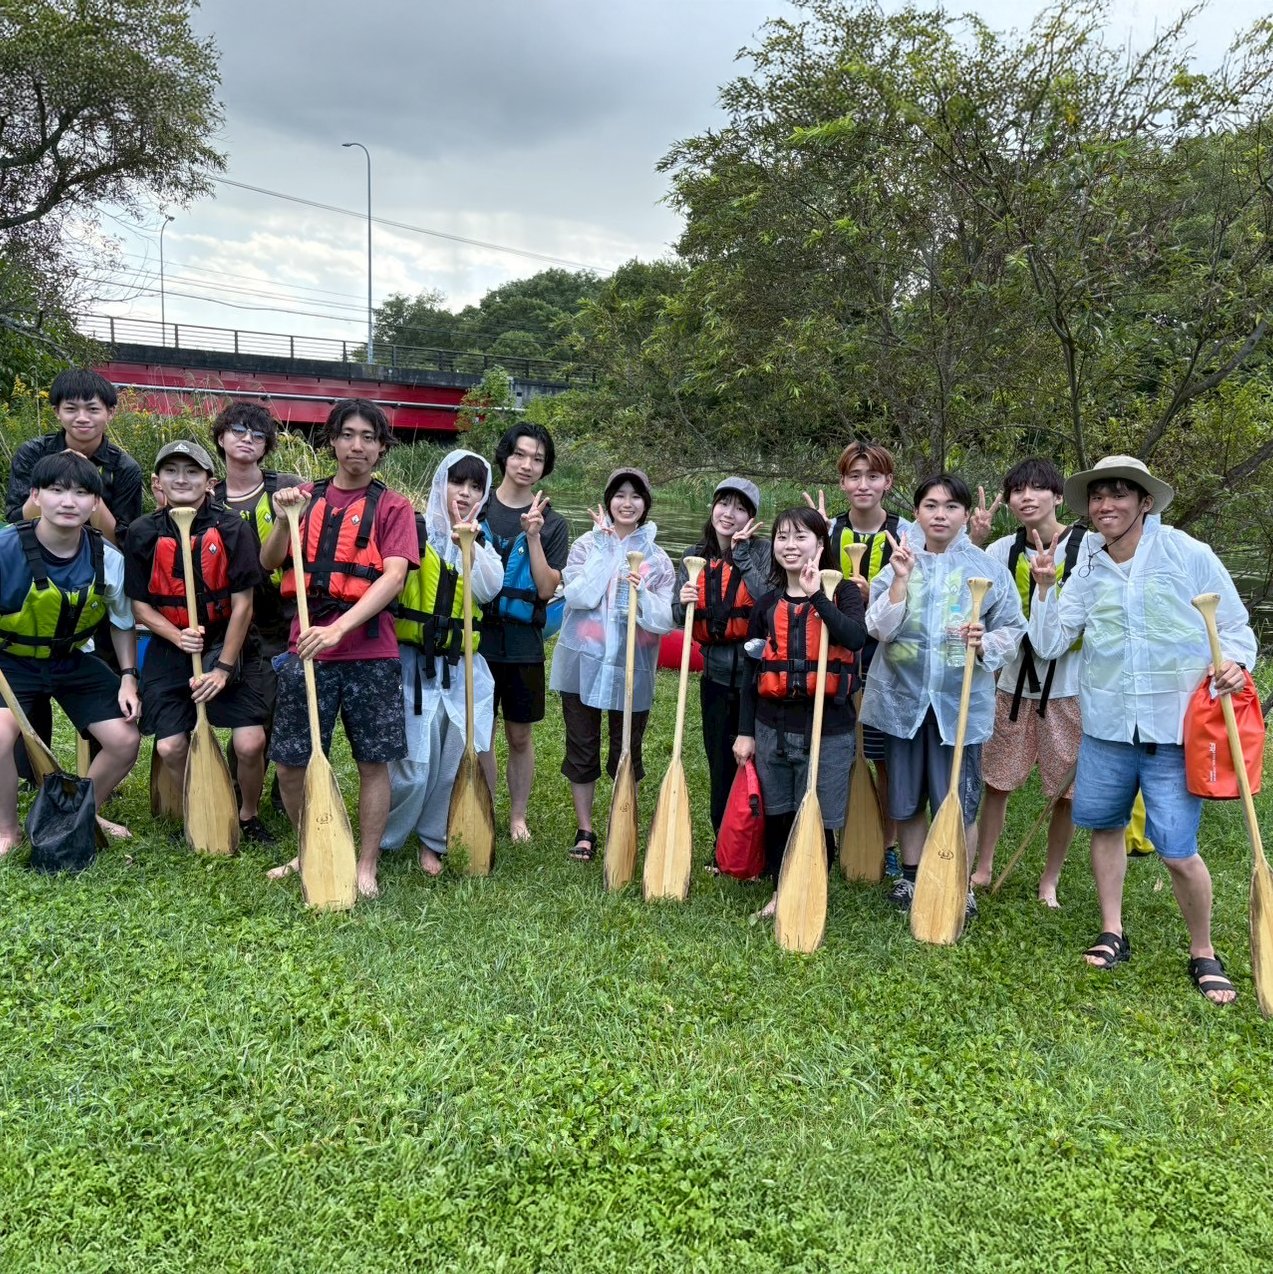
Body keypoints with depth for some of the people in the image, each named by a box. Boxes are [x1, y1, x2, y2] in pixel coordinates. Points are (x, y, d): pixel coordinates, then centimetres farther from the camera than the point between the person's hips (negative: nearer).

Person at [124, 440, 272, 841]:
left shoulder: (230, 529, -9)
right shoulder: (143, 533, -3)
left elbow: (242, 604, -9)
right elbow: (140, 606, 1)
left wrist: (224, 666, -11)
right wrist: (179, 636, -17)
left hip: (224, 646, -2)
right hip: (169, 649, 2)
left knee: (250, 743, -12)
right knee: (170, 748, -5)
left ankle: (249, 816, 16)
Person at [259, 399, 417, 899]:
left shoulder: (392, 506, 2)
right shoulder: (306, 496, 11)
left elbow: (394, 576, -12)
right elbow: (269, 563, 8)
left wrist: (339, 628, -23)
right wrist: (283, 520, -11)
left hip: (370, 653, -2)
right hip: (306, 648, 3)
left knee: (374, 762, 4)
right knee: (290, 763, 6)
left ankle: (366, 867, 18)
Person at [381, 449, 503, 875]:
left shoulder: (482, 542, 12)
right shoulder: (416, 530, -3)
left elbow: (491, 588, -7)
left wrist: (468, 544, -16)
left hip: (463, 667, 4)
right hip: (416, 663, -4)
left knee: (457, 763, 5)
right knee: (415, 765, -4)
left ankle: (433, 841, 25)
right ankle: (381, 840, 19)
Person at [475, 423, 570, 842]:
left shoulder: (552, 524, 0)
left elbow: (545, 589, -9)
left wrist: (533, 536, -18)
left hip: (522, 642, 0)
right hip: (477, 636, 0)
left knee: (520, 734, 10)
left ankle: (517, 815, 25)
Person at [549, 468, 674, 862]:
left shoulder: (656, 558, 1)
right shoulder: (587, 544, 1)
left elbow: (666, 619, -6)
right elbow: (578, 596, -16)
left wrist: (641, 594, -24)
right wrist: (606, 548, -13)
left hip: (632, 669, 0)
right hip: (584, 663, 0)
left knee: (627, 754, 9)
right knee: (582, 751, 9)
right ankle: (585, 832, 23)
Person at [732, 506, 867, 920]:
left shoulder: (841, 592, -2)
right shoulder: (768, 604, 7)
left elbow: (855, 638, -24)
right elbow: (752, 671, 9)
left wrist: (817, 596, -25)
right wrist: (745, 731, 7)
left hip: (827, 727, -4)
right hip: (772, 725, 4)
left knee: (818, 819, 4)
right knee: (777, 816, 13)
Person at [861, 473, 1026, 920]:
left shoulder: (988, 568, -1)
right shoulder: (899, 561, 1)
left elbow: (1012, 629, 1)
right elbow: (878, 628, -9)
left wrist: (985, 643, -18)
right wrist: (900, 580, -18)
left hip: (960, 700, -2)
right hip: (902, 697, 2)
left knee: (958, 800, 3)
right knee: (906, 797, 13)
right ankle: (911, 878, 31)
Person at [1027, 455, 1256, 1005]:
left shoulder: (1190, 556, -6)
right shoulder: (1086, 571, 5)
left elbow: (1235, 628, 0)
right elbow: (1047, 644, 1)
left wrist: (1234, 664, -19)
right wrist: (1044, 586, -9)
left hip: (1175, 727, -4)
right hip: (1107, 726, 4)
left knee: (1179, 852, -4)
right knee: (1104, 824, 14)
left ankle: (1203, 954, 20)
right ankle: (1113, 933, 33)